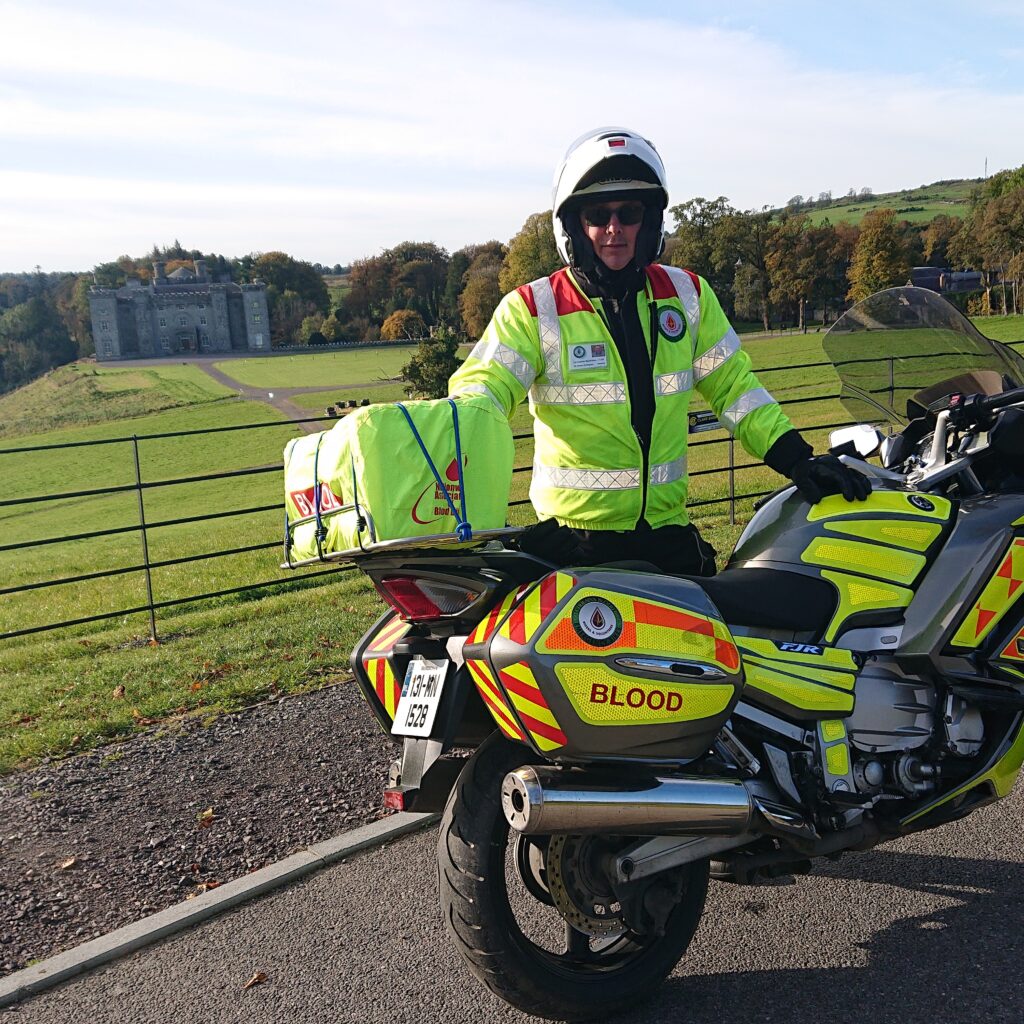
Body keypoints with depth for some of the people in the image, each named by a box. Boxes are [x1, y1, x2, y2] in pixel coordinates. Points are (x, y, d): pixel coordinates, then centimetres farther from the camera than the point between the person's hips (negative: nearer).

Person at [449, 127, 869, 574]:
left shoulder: (687, 294, 8)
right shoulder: (532, 308, -4)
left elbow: (731, 384, 9)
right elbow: (480, 388, -12)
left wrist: (796, 458, 0)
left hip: (670, 529, 4)